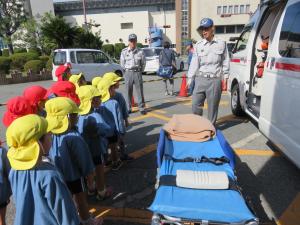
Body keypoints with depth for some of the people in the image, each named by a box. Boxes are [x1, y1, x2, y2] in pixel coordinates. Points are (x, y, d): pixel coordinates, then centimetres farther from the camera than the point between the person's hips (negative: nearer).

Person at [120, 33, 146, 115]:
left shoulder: (140, 52, -1)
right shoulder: (124, 51, 2)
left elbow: (143, 63, 6)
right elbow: (122, 63, 10)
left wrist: (139, 71, 6)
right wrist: (127, 70, 9)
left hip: (137, 72, -1)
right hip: (128, 73, 1)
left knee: (140, 91, -1)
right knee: (128, 91, 4)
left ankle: (142, 108, 8)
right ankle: (128, 108, 14)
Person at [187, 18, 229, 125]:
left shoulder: (221, 43, 5)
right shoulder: (198, 45, 7)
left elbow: (225, 62, 9)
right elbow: (194, 62, 7)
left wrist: (225, 77, 5)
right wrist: (190, 78, 3)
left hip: (215, 80, -1)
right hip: (201, 79, 2)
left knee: (212, 106, 4)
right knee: (196, 104, 2)